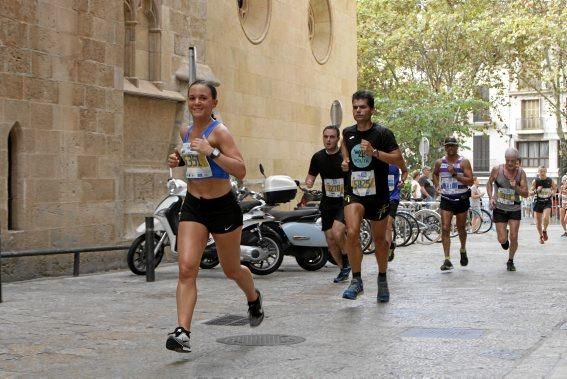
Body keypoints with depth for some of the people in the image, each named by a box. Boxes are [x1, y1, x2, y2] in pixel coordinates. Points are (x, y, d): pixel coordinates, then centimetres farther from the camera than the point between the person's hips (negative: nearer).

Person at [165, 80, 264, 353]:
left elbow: (240, 171, -23)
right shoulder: (185, 131, 6)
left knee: (231, 270, 14)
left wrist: (212, 152, -33)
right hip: (193, 207, 5)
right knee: (186, 269, -13)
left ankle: (254, 298, 46)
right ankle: (183, 332, -16)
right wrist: (178, 160, 6)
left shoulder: (219, 132, -14)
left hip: (222, 207, -4)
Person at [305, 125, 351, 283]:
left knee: (337, 233, -24)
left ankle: (347, 259, 5)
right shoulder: (318, 157, 3)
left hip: (345, 202, -5)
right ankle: (343, 269, 27)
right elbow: (311, 176, 13)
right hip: (327, 203, 5)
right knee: (330, 239, 6)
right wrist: (309, 182, -9)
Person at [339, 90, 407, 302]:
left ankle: (382, 280, 34)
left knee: (379, 239, 12)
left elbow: (399, 161, -16)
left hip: (378, 194, -1)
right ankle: (356, 280, -10)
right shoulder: (348, 133, 4)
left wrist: (374, 152, -26)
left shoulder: (382, 133, -9)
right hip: (354, 192, 2)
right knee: (352, 233, -22)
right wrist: (345, 162, 10)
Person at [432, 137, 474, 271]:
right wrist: (437, 186, 10)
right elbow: (435, 174, 26)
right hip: (446, 199, 1)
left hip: (461, 199, -1)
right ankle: (447, 260, -11)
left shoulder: (464, 162, -6)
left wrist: (455, 174, -22)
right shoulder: (439, 162, 4)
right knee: (445, 229, -10)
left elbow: (470, 181, -13)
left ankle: (463, 250, 42)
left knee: (461, 228, 13)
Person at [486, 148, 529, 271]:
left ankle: (510, 261, 20)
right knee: (502, 240, -4)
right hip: (499, 209, 0)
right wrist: (490, 198, -5)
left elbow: (525, 194, -8)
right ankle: (505, 234, 36)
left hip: (515, 209, 0)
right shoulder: (496, 170, -11)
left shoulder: (520, 172, -10)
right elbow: (489, 183, 8)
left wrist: (516, 187, -27)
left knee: (514, 237, -5)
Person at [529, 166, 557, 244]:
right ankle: (541, 236, 30)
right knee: (538, 222, 6)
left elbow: (555, 188, 16)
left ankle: (544, 231, 8)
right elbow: (530, 193, -3)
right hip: (538, 202, 0)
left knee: (546, 218, -23)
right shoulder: (535, 181, -7)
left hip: (547, 202, 0)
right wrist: (536, 191, -22)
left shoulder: (551, 181, -3)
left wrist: (552, 193, -4)